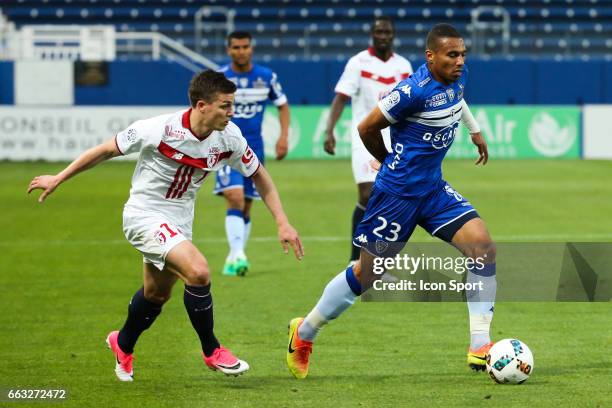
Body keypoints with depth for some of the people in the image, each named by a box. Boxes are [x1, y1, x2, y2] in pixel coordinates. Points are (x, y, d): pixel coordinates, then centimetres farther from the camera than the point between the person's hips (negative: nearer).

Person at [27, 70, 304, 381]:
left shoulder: (229, 138, -13)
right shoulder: (159, 130, -26)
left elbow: (258, 175, 4)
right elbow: (106, 150, -13)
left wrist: (282, 223, -4)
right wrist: (57, 179, -5)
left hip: (179, 221, 7)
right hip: (144, 214, -7)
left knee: (157, 294, 20)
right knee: (198, 271, -25)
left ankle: (123, 345, 50)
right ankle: (211, 352, -7)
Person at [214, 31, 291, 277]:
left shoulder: (267, 77, 2)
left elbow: (282, 105, 14)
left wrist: (284, 136, 2)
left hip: (254, 149, 3)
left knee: (245, 207, 7)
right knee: (235, 198, -22)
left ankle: (234, 260, 19)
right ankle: (237, 256, -29)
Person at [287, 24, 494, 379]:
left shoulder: (457, 77, 1)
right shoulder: (415, 89, -24)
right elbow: (367, 128, -14)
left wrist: (475, 130, 27)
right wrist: (393, 163, 3)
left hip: (433, 189, 7)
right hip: (399, 191, -7)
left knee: (483, 246, -12)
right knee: (366, 274, 2)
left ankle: (480, 348, -11)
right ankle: (304, 332, 25)